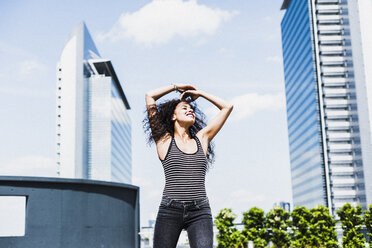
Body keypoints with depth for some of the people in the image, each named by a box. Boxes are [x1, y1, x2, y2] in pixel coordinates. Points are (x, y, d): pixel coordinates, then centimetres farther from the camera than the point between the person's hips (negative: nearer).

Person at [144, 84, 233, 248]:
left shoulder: (202, 138, 18)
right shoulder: (164, 140, 10)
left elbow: (227, 107, 24)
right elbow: (150, 96, 10)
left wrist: (200, 93, 28)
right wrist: (176, 87, 24)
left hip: (200, 212, 2)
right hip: (170, 211, -1)